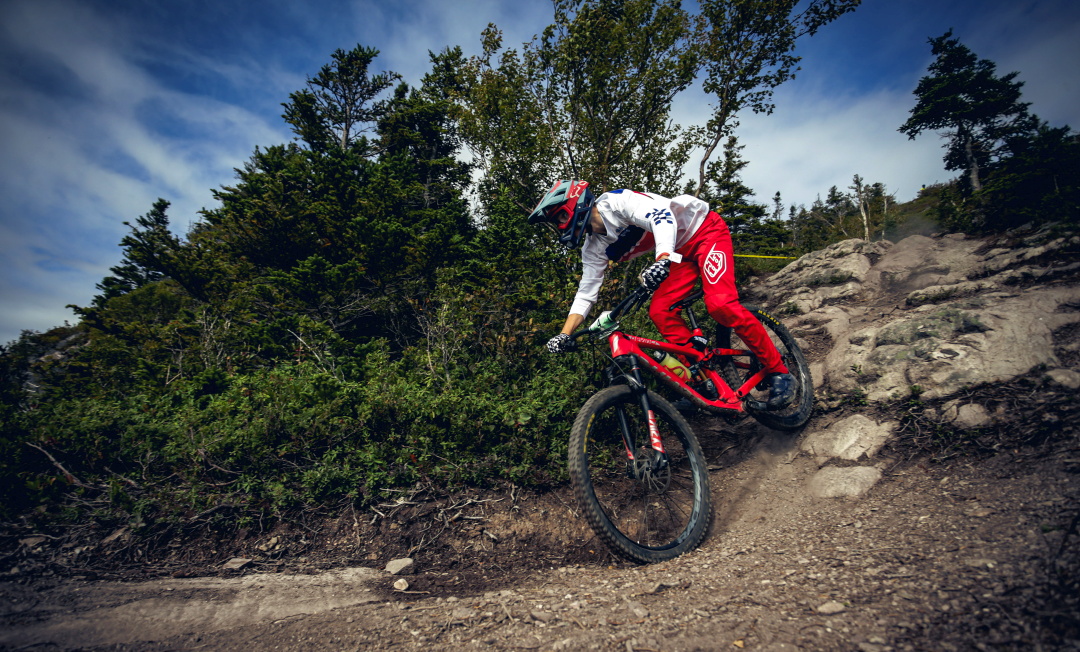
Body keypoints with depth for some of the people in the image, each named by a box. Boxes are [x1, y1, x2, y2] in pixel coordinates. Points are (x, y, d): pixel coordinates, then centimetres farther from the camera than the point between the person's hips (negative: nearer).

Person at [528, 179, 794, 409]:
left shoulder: (615, 202, -23)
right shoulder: (594, 248, 0)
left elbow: (662, 216, -37)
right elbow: (586, 292, -1)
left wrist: (662, 260, -55)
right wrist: (565, 334, -12)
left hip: (705, 230, -7)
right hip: (682, 252, 8)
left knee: (720, 304, -25)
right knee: (659, 311, -11)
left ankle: (778, 371, -9)